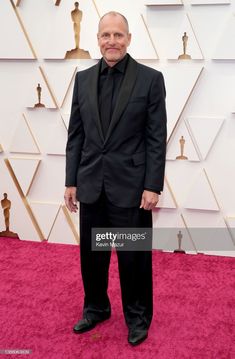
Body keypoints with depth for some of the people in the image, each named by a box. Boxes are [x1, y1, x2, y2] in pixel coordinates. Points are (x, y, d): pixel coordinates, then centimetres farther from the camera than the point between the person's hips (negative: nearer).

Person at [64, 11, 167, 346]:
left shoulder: (150, 78, -4)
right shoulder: (83, 79, 7)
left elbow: (157, 138, -6)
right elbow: (75, 134, 8)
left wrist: (153, 186, -10)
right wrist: (71, 181, 5)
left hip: (130, 186, -3)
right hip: (91, 185, 4)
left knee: (134, 256, 9)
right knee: (91, 253, 15)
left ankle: (138, 317, 30)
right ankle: (95, 308, 38)